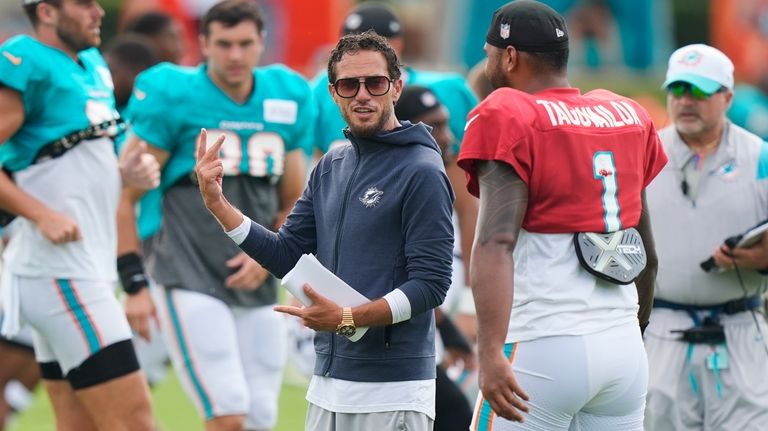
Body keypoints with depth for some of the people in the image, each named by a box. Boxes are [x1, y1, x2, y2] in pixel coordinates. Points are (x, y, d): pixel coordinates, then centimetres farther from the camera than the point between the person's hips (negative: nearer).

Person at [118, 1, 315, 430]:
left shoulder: (287, 101, 9)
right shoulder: (174, 97, -5)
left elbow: (294, 205, 18)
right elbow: (124, 198, -3)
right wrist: (135, 284, -8)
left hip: (257, 289, 5)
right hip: (191, 282, -5)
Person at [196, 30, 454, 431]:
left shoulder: (421, 172, -10)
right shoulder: (331, 166, 13)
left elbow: (430, 284, -14)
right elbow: (285, 255, 12)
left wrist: (347, 318, -23)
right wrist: (217, 203, 2)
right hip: (327, 388, 7)